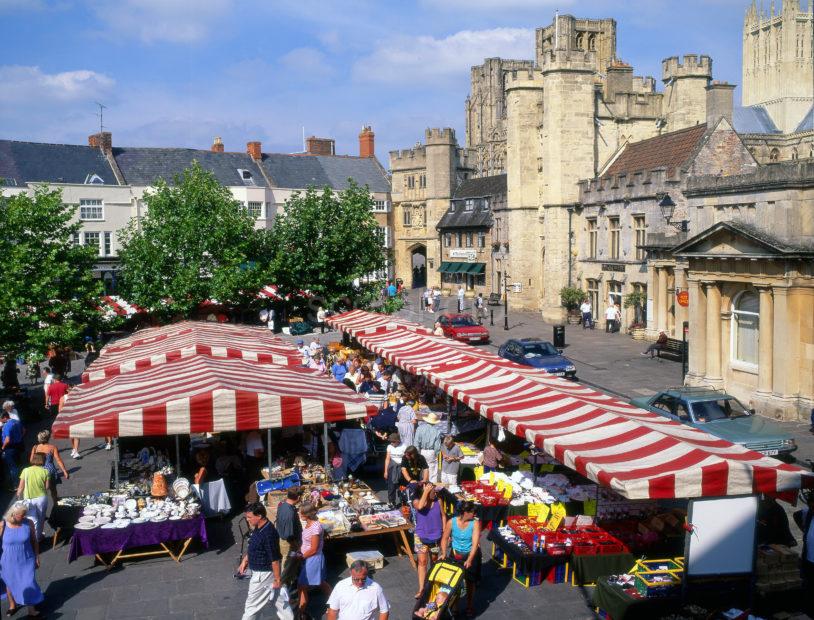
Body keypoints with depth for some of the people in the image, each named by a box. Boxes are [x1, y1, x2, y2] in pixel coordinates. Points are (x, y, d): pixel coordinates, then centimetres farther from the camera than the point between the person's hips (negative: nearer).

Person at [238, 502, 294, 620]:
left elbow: (275, 559, -24)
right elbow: (253, 547, 18)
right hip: (262, 571, 9)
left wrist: (277, 579, -19)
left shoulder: (269, 534, -30)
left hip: (263, 574, -9)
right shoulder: (258, 528, 0)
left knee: (252, 604, 7)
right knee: (278, 599, 18)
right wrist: (245, 560, 13)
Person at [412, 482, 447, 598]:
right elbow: (420, 506, -40)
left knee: (435, 559, 20)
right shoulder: (417, 502, -16)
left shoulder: (438, 501, -8)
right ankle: (421, 588, 2)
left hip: (436, 536, 3)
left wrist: (444, 531, -1)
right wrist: (426, 491, -33)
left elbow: (443, 516, 3)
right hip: (421, 537, -3)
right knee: (422, 562, -3)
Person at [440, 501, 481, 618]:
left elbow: (475, 543, -26)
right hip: (455, 554, 1)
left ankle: (469, 606, 32)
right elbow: (445, 538, -4)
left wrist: (469, 560, -35)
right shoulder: (451, 522, -18)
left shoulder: (475, 523, -21)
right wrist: (444, 553, -17)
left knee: (470, 582, 12)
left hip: (471, 555, -1)